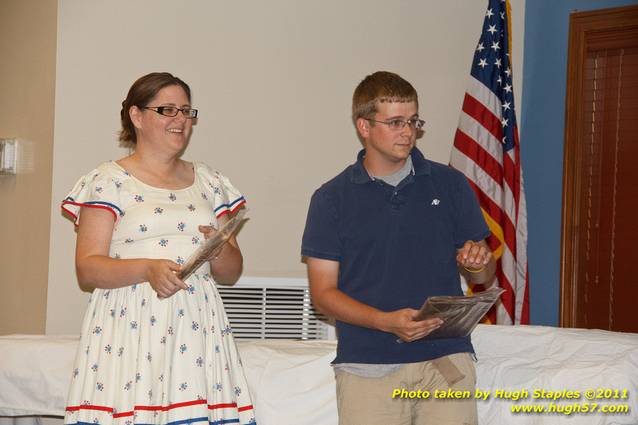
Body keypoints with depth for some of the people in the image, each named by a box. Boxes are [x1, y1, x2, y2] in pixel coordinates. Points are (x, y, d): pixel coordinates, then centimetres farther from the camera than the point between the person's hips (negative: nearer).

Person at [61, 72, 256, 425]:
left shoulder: (209, 183, 17)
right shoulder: (109, 181, 4)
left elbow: (231, 273, 18)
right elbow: (87, 269, -4)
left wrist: (220, 250, -5)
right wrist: (147, 269, -20)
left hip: (196, 327, 4)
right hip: (130, 327, -3)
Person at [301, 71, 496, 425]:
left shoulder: (450, 184, 11)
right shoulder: (332, 198, 5)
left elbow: (483, 275, 16)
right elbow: (323, 292, 1)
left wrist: (478, 263, -8)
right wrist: (386, 321, -14)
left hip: (446, 357, 1)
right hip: (367, 365, -1)